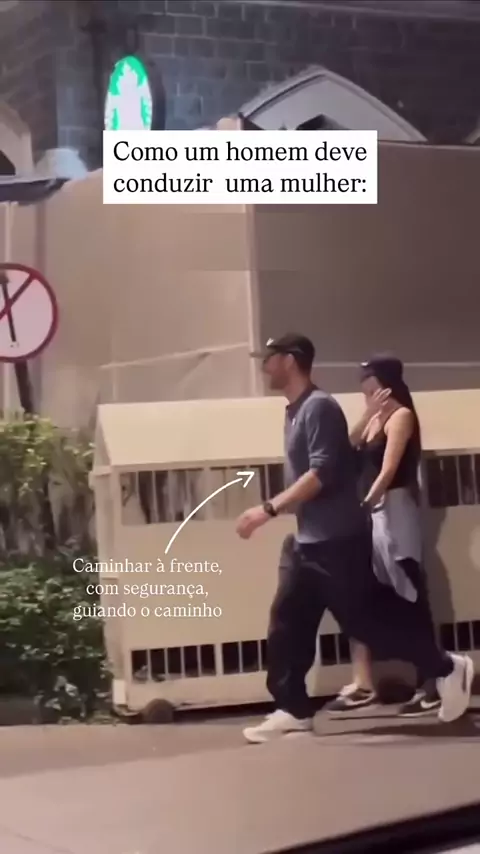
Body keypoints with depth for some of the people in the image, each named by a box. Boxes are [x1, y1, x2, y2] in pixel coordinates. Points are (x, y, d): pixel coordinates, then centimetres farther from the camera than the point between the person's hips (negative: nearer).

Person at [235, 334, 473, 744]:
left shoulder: (319, 406, -15)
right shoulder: (296, 411, 14)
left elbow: (322, 473, -24)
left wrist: (269, 509, -27)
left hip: (337, 540, -10)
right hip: (308, 540, 10)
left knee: (363, 619, -3)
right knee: (287, 622, 5)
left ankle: (447, 668, 11)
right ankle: (294, 709, 10)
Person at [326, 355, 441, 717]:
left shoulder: (400, 416, -5)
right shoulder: (375, 421, 18)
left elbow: (388, 469, -15)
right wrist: (367, 415, 0)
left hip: (392, 510, -8)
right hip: (369, 513, 8)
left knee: (410, 597, -5)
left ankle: (431, 683, 0)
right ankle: (364, 684, 8)